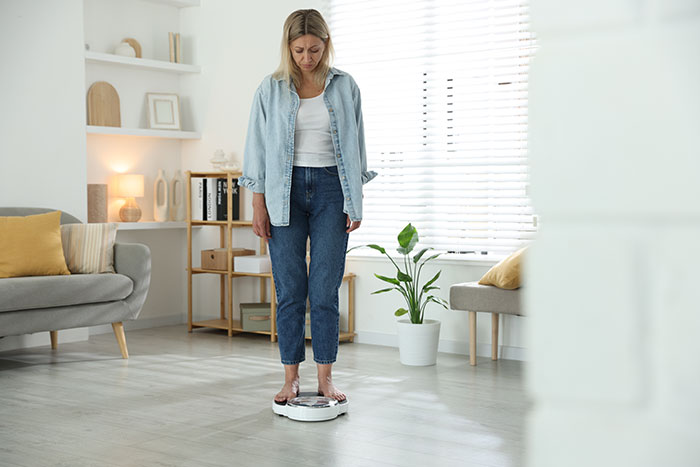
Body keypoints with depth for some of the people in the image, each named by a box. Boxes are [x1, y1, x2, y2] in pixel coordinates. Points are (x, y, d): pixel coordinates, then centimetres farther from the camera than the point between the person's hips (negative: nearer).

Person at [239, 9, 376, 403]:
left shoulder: (345, 87, 5)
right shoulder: (271, 89, 3)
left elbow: (356, 147, 8)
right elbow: (258, 149, 3)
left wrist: (355, 203, 2)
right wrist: (259, 205, -2)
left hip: (330, 187, 0)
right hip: (285, 190, 0)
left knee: (325, 290, -1)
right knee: (290, 290, 1)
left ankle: (326, 378, 10)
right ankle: (291, 377, 12)